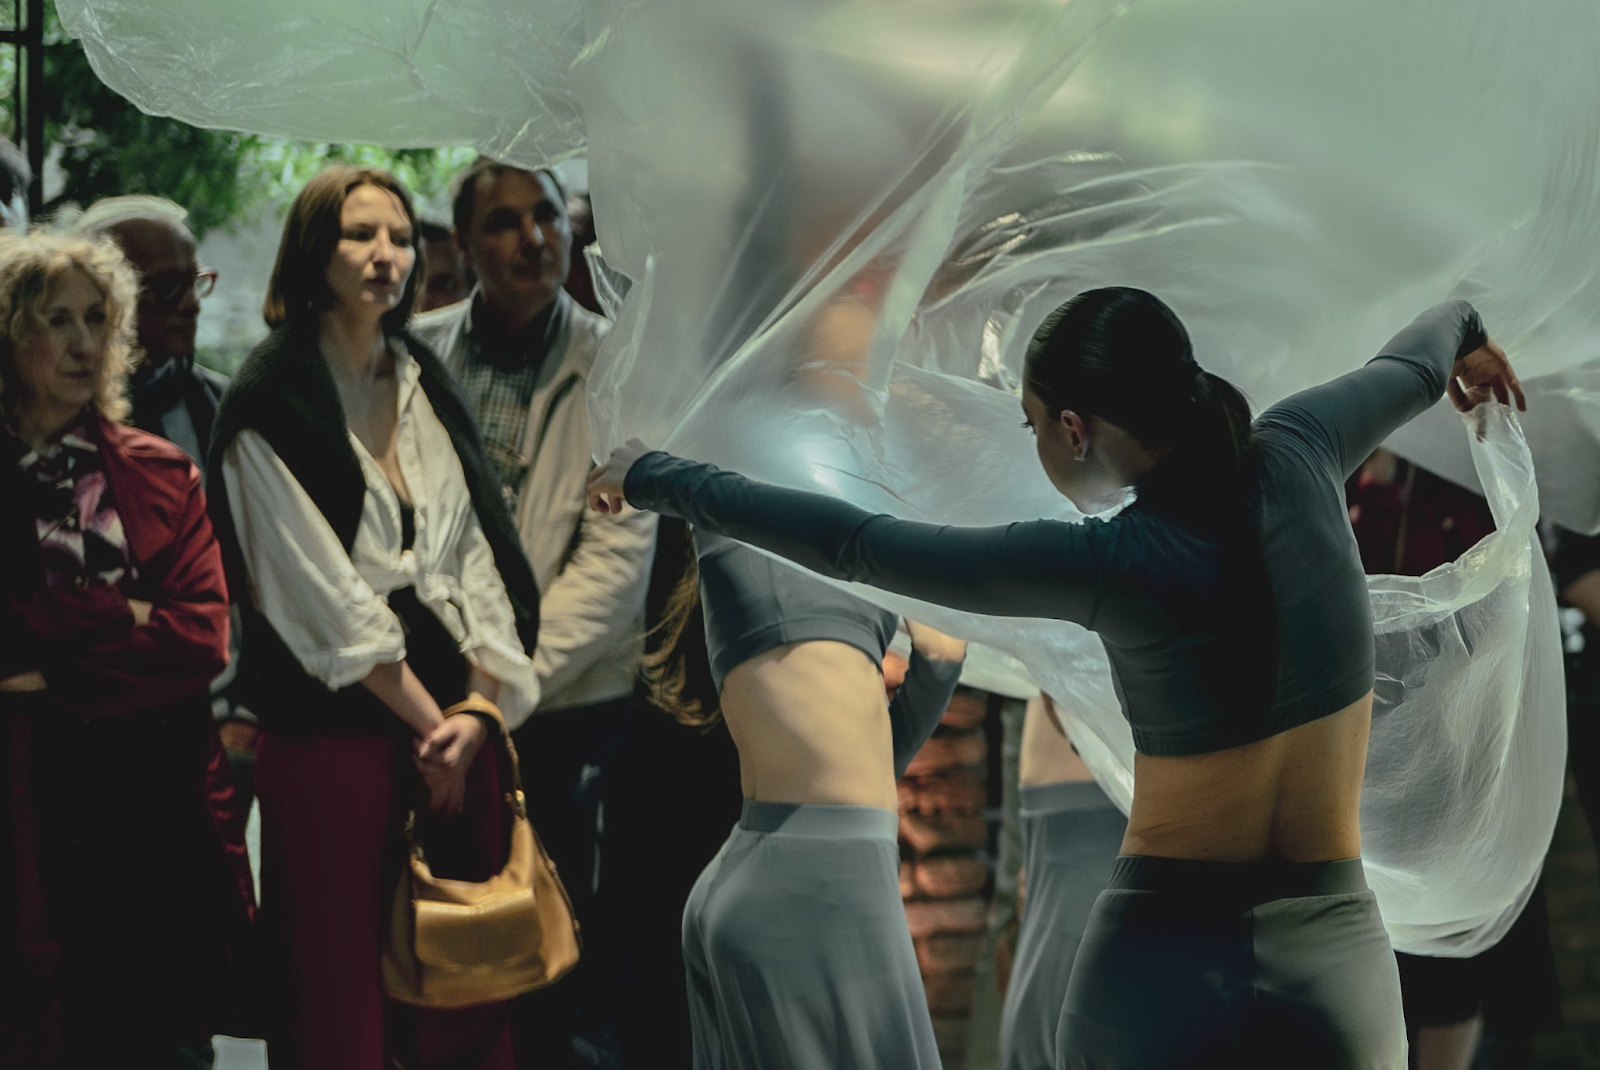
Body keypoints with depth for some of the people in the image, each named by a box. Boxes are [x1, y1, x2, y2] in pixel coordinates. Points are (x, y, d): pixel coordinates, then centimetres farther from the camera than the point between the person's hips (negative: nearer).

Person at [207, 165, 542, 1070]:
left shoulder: (430, 386, 14)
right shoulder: (270, 406, -4)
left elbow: (477, 548, 10)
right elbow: (326, 596, -8)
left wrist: (478, 704, -3)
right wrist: (425, 720, -7)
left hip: (455, 715, 5)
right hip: (332, 724, -5)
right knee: (339, 994, -2)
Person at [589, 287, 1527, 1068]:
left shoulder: (1111, 565, -14)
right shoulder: (1295, 463, -3)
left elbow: (856, 545, -9)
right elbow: (1413, 367, 21)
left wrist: (660, 480, 2)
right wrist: (1462, 329, 45)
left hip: (1167, 974, -3)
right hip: (1337, 966, 3)